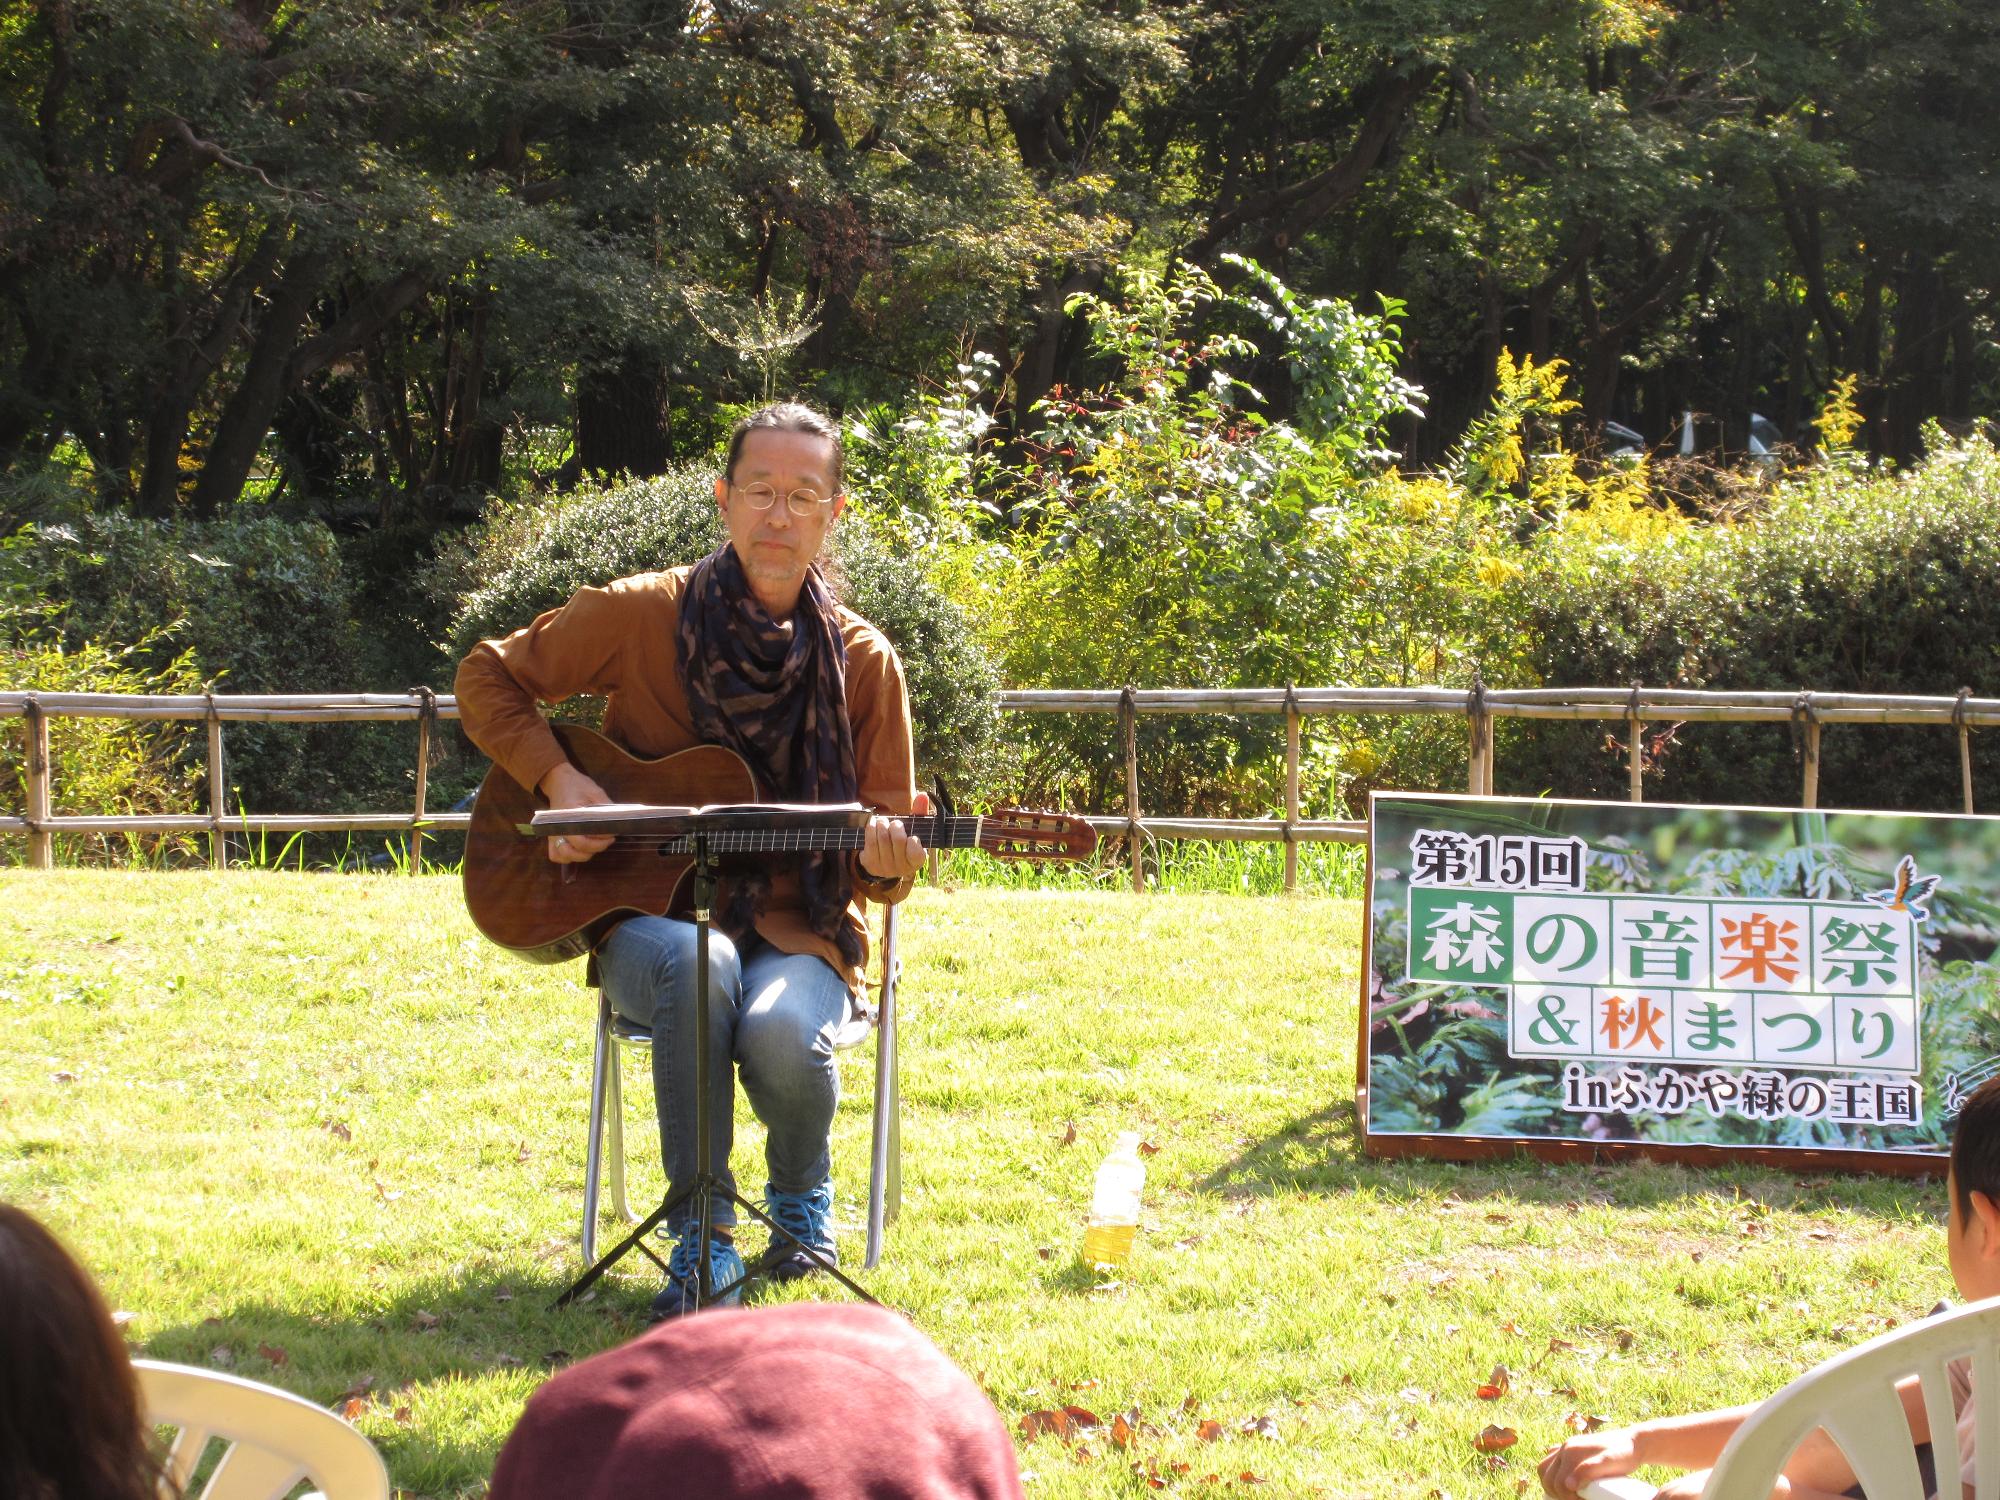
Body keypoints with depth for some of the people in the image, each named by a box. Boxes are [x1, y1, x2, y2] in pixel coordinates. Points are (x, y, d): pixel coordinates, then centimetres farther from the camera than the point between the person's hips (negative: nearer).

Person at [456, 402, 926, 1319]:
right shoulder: (641, 616, -2)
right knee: (695, 964, -38)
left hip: (796, 931, 1)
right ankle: (701, 1227, -23)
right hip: (651, 911, -1)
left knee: (783, 1032, -34)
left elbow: (892, 848, 5)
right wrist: (556, 779, -9)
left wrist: (886, 862, -20)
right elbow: (488, 677, 6)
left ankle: (799, 1195, 2)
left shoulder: (860, 662, 1)